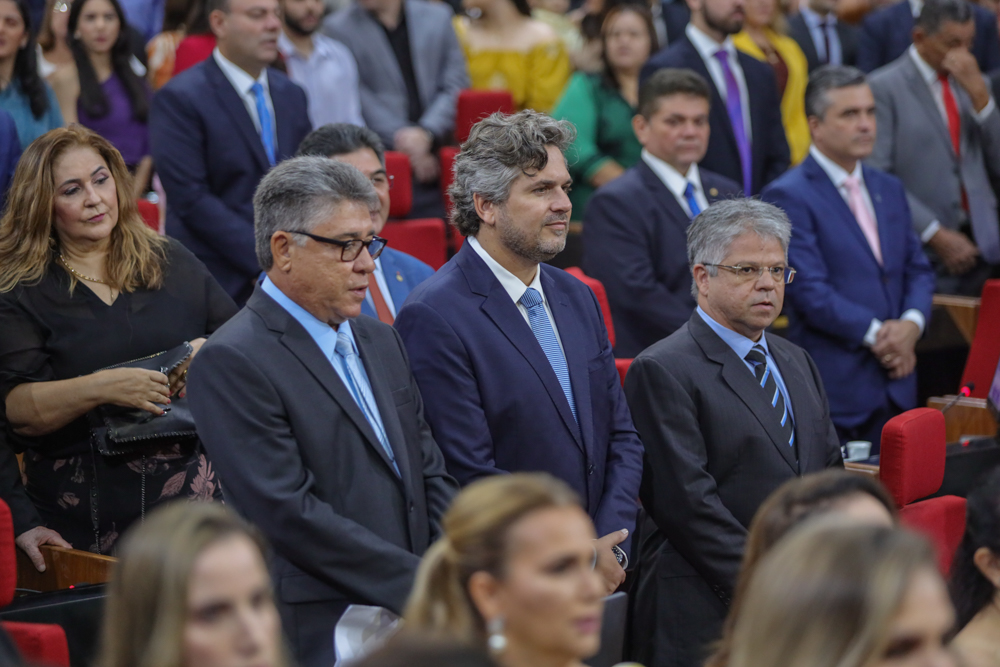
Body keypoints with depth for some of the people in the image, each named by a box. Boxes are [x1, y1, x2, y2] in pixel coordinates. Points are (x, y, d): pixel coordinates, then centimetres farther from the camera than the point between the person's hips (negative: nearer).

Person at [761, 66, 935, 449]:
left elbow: (918, 269, 16)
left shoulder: (889, 190, 17)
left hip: (896, 385, 7)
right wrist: (876, 334, -13)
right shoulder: (788, 197, -7)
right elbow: (809, 289, -14)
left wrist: (912, 324, -4)